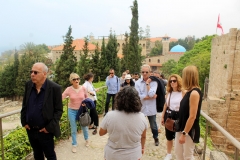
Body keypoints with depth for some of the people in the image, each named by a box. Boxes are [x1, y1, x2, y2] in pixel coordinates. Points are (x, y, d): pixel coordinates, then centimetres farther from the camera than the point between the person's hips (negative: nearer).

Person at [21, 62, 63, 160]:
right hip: (30, 130, 5)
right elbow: (24, 105, 9)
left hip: (45, 131, -4)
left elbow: (58, 110, -14)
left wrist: (49, 127, -16)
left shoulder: (55, 88, -19)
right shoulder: (28, 85, -2)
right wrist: (24, 122, 3)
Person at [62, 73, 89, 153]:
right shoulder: (69, 89, -14)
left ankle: (86, 140, 47)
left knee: (84, 126, 19)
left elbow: (87, 98, 4)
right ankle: (74, 145, 31)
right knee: (73, 129, 10)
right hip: (72, 111, -1)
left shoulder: (83, 88, -11)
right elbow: (61, 97, -20)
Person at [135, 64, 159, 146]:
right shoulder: (137, 83, -5)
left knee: (153, 126, 18)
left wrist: (147, 83, -14)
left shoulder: (153, 82, -6)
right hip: (140, 108, 0)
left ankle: (156, 138, 44)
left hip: (151, 108, 0)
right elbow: (138, 96, -16)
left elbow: (151, 94, -22)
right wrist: (151, 97, -16)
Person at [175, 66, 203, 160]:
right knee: (178, 152, 18)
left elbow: (192, 116, -24)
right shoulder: (189, 91, 6)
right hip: (182, 128, 9)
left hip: (189, 130, -8)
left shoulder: (194, 93, -22)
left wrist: (184, 133, -22)